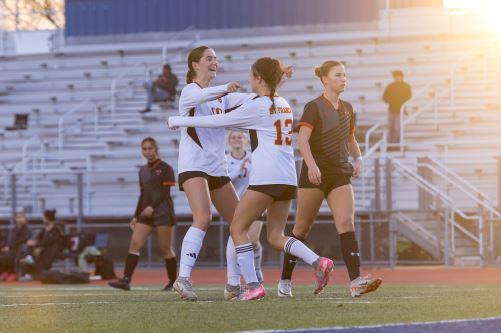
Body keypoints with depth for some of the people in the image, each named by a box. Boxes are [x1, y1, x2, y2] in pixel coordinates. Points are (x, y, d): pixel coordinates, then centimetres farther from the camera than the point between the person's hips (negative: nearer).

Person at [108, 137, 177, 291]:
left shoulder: (166, 169, -4)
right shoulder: (143, 170, 14)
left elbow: (165, 192, -13)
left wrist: (152, 207, -25)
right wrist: (136, 216, 13)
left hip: (163, 213, -6)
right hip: (146, 213, 6)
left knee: (165, 249, -1)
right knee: (134, 244, -8)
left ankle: (173, 283, 11)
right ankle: (126, 280, -15)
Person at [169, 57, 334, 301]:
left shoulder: (256, 107, -5)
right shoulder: (284, 105, 18)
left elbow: (216, 121, -2)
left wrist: (178, 121, 9)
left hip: (266, 178, -8)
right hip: (288, 178, 8)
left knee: (238, 228, 2)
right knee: (275, 236, 12)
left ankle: (253, 286, -8)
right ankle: (318, 262, -10)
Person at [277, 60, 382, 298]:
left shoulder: (347, 109, 13)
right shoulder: (314, 107, -7)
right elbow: (302, 139, -18)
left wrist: (358, 158, 7)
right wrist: (312, 165, -33)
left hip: (340, 175, 5)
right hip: (314, 174, -5)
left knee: (347, 223, -12)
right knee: (302, 228, 3)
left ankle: (356, 282, -23)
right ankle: (285, 281, 17)